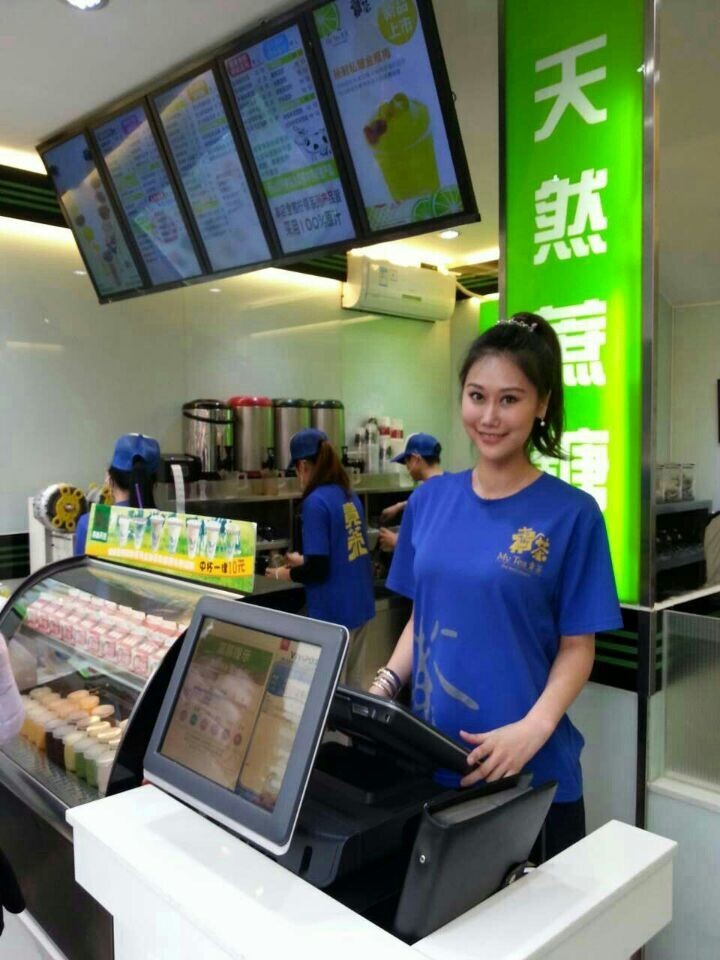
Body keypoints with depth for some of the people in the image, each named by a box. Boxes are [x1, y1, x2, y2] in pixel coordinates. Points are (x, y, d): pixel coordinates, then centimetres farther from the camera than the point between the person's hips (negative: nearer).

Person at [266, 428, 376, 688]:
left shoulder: (316, 502, -17)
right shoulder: (350, 496, 7)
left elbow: (318, 569, -18)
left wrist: (285, 574, 0)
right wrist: (303, 561, 26)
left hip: (334, 613, -7)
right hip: (359, 606, 8)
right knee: (354, 685, 18)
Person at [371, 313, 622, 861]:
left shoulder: (572, 514, -10)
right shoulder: (429, 500, 2)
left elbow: (577, 647, -7)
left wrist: (534, 727, -21)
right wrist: (387, 684, -5)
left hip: (529, 771, -3)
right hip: (432, 756, 4)